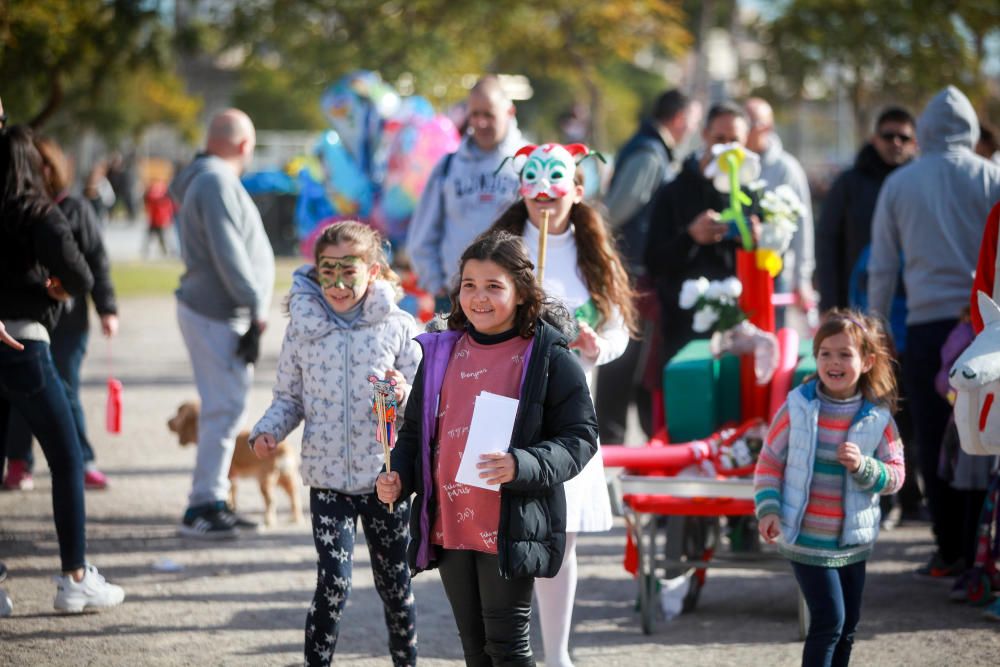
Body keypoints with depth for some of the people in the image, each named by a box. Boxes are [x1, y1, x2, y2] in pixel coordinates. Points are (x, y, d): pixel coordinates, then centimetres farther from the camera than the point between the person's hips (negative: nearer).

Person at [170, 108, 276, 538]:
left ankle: (213, 501, 22)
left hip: (221, 313, 11)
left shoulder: (210, 179, 18)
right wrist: (256, 306, -17)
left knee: (226, 406, 15)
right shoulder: (217, 182, -15)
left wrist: (253, 307, 16)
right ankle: (202, 508, -9)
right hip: (217, 314, -11)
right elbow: (228, 252, -21)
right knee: (224, 407, -11)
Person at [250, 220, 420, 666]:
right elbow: (289, 398, 9)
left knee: (395, 583, 12)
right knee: (334, 583, -8)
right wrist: (267, 431, -10)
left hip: (385, 477, 0)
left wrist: (404, 396, -23)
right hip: (327, 478, 0)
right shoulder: (303, 326, 0)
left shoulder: (398, 326, -4)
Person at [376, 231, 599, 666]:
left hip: (511, 530, -6)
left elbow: (579, 439, -8)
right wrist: (399, 477, 0)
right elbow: (416, 430, 18)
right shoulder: (441, 353, 9)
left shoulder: (549, 357, -7)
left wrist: (521, 466, -24)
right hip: (449, 527, 6)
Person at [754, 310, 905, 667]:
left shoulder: (877, 418, -6)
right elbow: (769, 461, -3)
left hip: (854, 540, 4)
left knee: (848, 626, 14)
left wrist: (863, 467, -22)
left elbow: (895, 475, -2)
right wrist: (768, 509, -13)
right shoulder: (797, 408, -10)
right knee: (828, 621, -11)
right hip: (807, 540, -4)